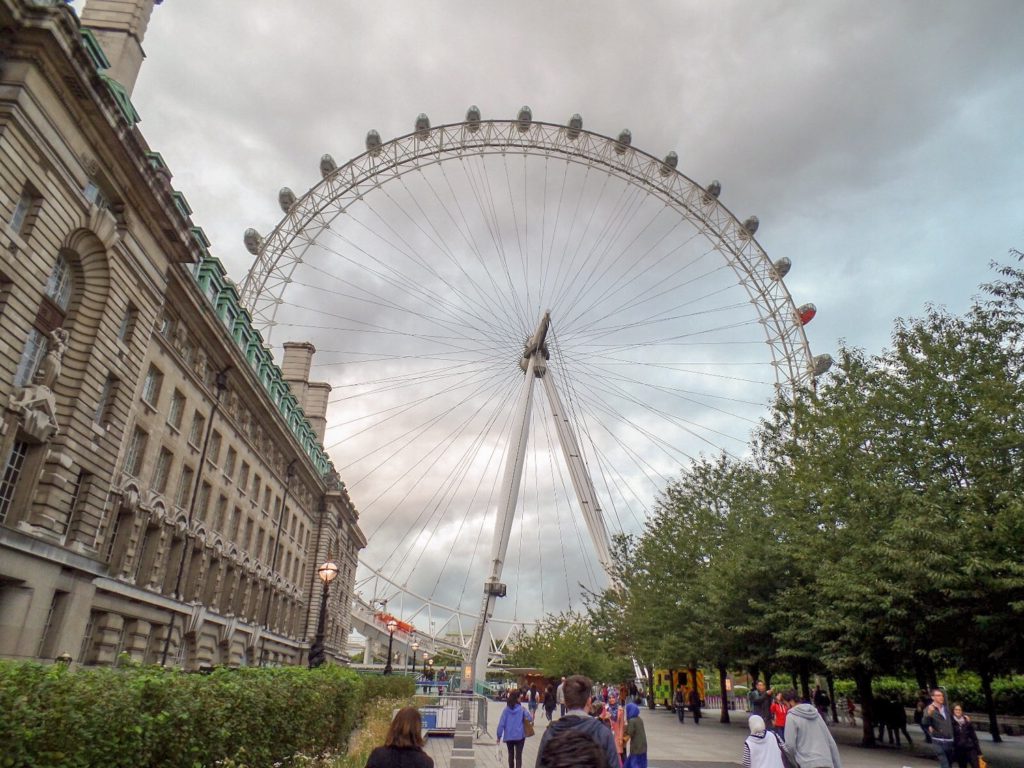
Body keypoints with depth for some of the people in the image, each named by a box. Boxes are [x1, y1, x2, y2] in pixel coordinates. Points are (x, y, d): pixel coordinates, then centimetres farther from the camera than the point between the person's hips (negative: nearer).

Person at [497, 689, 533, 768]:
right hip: (519, 736, -2)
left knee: (511, 755, 21)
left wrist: (499, 736, 1)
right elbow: (530, 719, -4)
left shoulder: (506, 710, -5)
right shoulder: (521, 709, -9)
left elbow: (501, 724, -6)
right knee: (518, 756, 1)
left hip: (508, 736, 2)